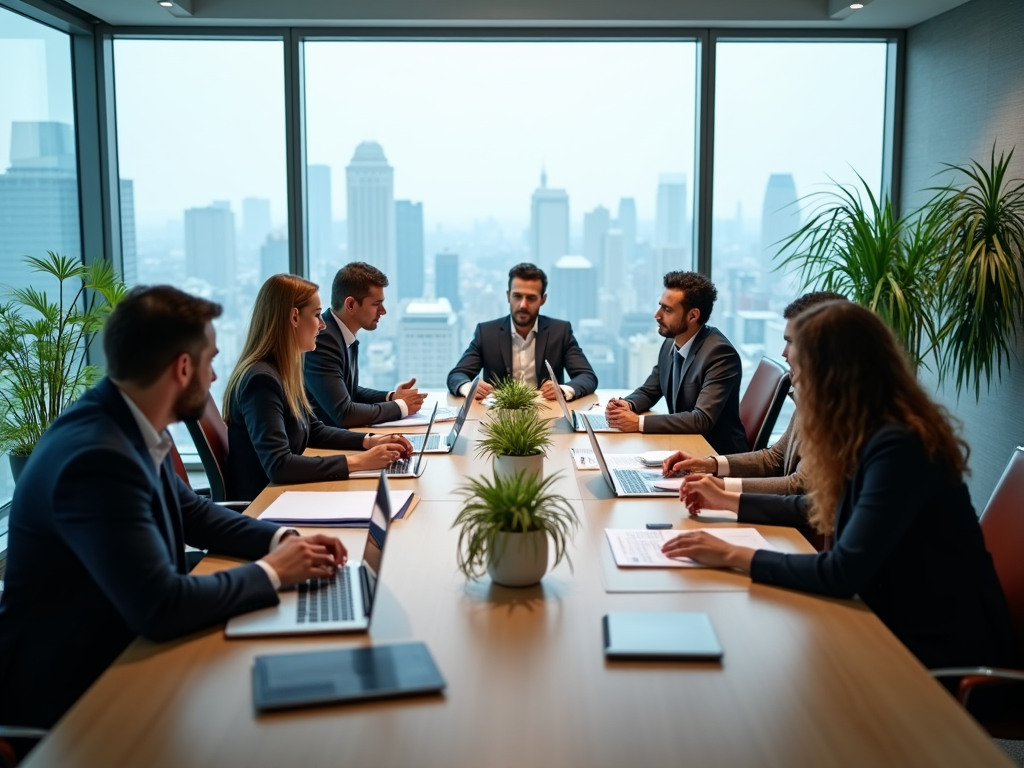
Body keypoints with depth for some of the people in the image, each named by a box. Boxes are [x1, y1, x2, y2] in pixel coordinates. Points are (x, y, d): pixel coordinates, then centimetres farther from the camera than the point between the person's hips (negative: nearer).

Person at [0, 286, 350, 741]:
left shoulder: (125, 423, -2)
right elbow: (160, 607, -31)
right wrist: (271, 572, -18)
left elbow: (193, 513, 13)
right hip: (71, 687, -8)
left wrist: (279, 540, -3)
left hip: (118, 647, 8)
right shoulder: (99, 456, -30)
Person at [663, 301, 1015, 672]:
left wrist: (732, 555, -23)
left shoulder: (898, 447, -27)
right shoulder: (873, 433, 2)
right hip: (901, 625, 8)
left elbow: (842, 574, -30)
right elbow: (819, 508, 20)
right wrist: (727, 500, 21)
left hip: (944, 650, -8)